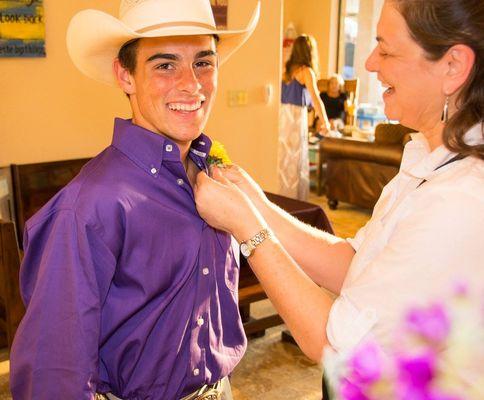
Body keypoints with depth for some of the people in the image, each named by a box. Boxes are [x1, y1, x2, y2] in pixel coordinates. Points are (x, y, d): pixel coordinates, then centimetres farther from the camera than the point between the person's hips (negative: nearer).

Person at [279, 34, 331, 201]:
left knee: (282, 157, 11)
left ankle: (282, 195, 19)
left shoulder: (287, 69, 9)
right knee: (296, 159, 1)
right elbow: (315, 99, -14)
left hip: (282, 113, 6)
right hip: (296, 114, -6)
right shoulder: (306, 71, -8)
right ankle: (295, 200, 6)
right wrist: (325, 122, -10)